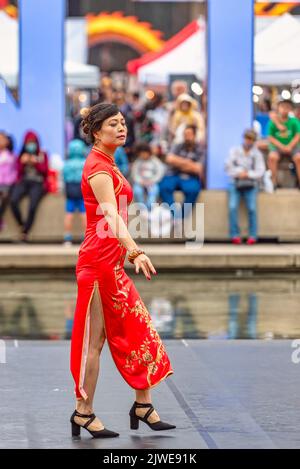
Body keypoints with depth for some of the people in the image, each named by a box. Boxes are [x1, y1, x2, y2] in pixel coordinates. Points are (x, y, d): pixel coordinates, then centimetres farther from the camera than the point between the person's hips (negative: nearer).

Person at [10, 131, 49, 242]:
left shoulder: (42, 155, 13)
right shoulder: (22, 155, 18)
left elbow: (45, 171, 5)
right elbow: (19, 171, 12)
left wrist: (36, 163, -9)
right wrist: (22, 163, -5)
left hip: (38, 183, -2)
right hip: (24, 182, 2)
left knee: (33, 206, -29)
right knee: (13, 200, -29)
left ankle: (25, 232, -23)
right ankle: (21, 225, -15)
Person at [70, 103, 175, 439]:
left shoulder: (108, 166, 17)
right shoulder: (98, 166, -14)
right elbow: (111, 215, -29)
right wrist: (135, 251, -42)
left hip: (111, 263, 10)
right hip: (98, 262, -10)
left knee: (139, 330, 10)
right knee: (93, 340, -4)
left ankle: (143, 405, 16)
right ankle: (83, 412, 3)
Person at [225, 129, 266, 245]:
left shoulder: (257, 154, 6)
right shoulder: (234, 151, 8)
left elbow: (260, 172, -2)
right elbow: (228, 167, 3)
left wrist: (247, 174, -15)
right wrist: (239, 173, -10)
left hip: (250, 184, 0)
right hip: (235, 183, 0)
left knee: (252, 208, -21)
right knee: (232, 207, -22)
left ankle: (253, 236, -16)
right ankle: (235, 235, -21)